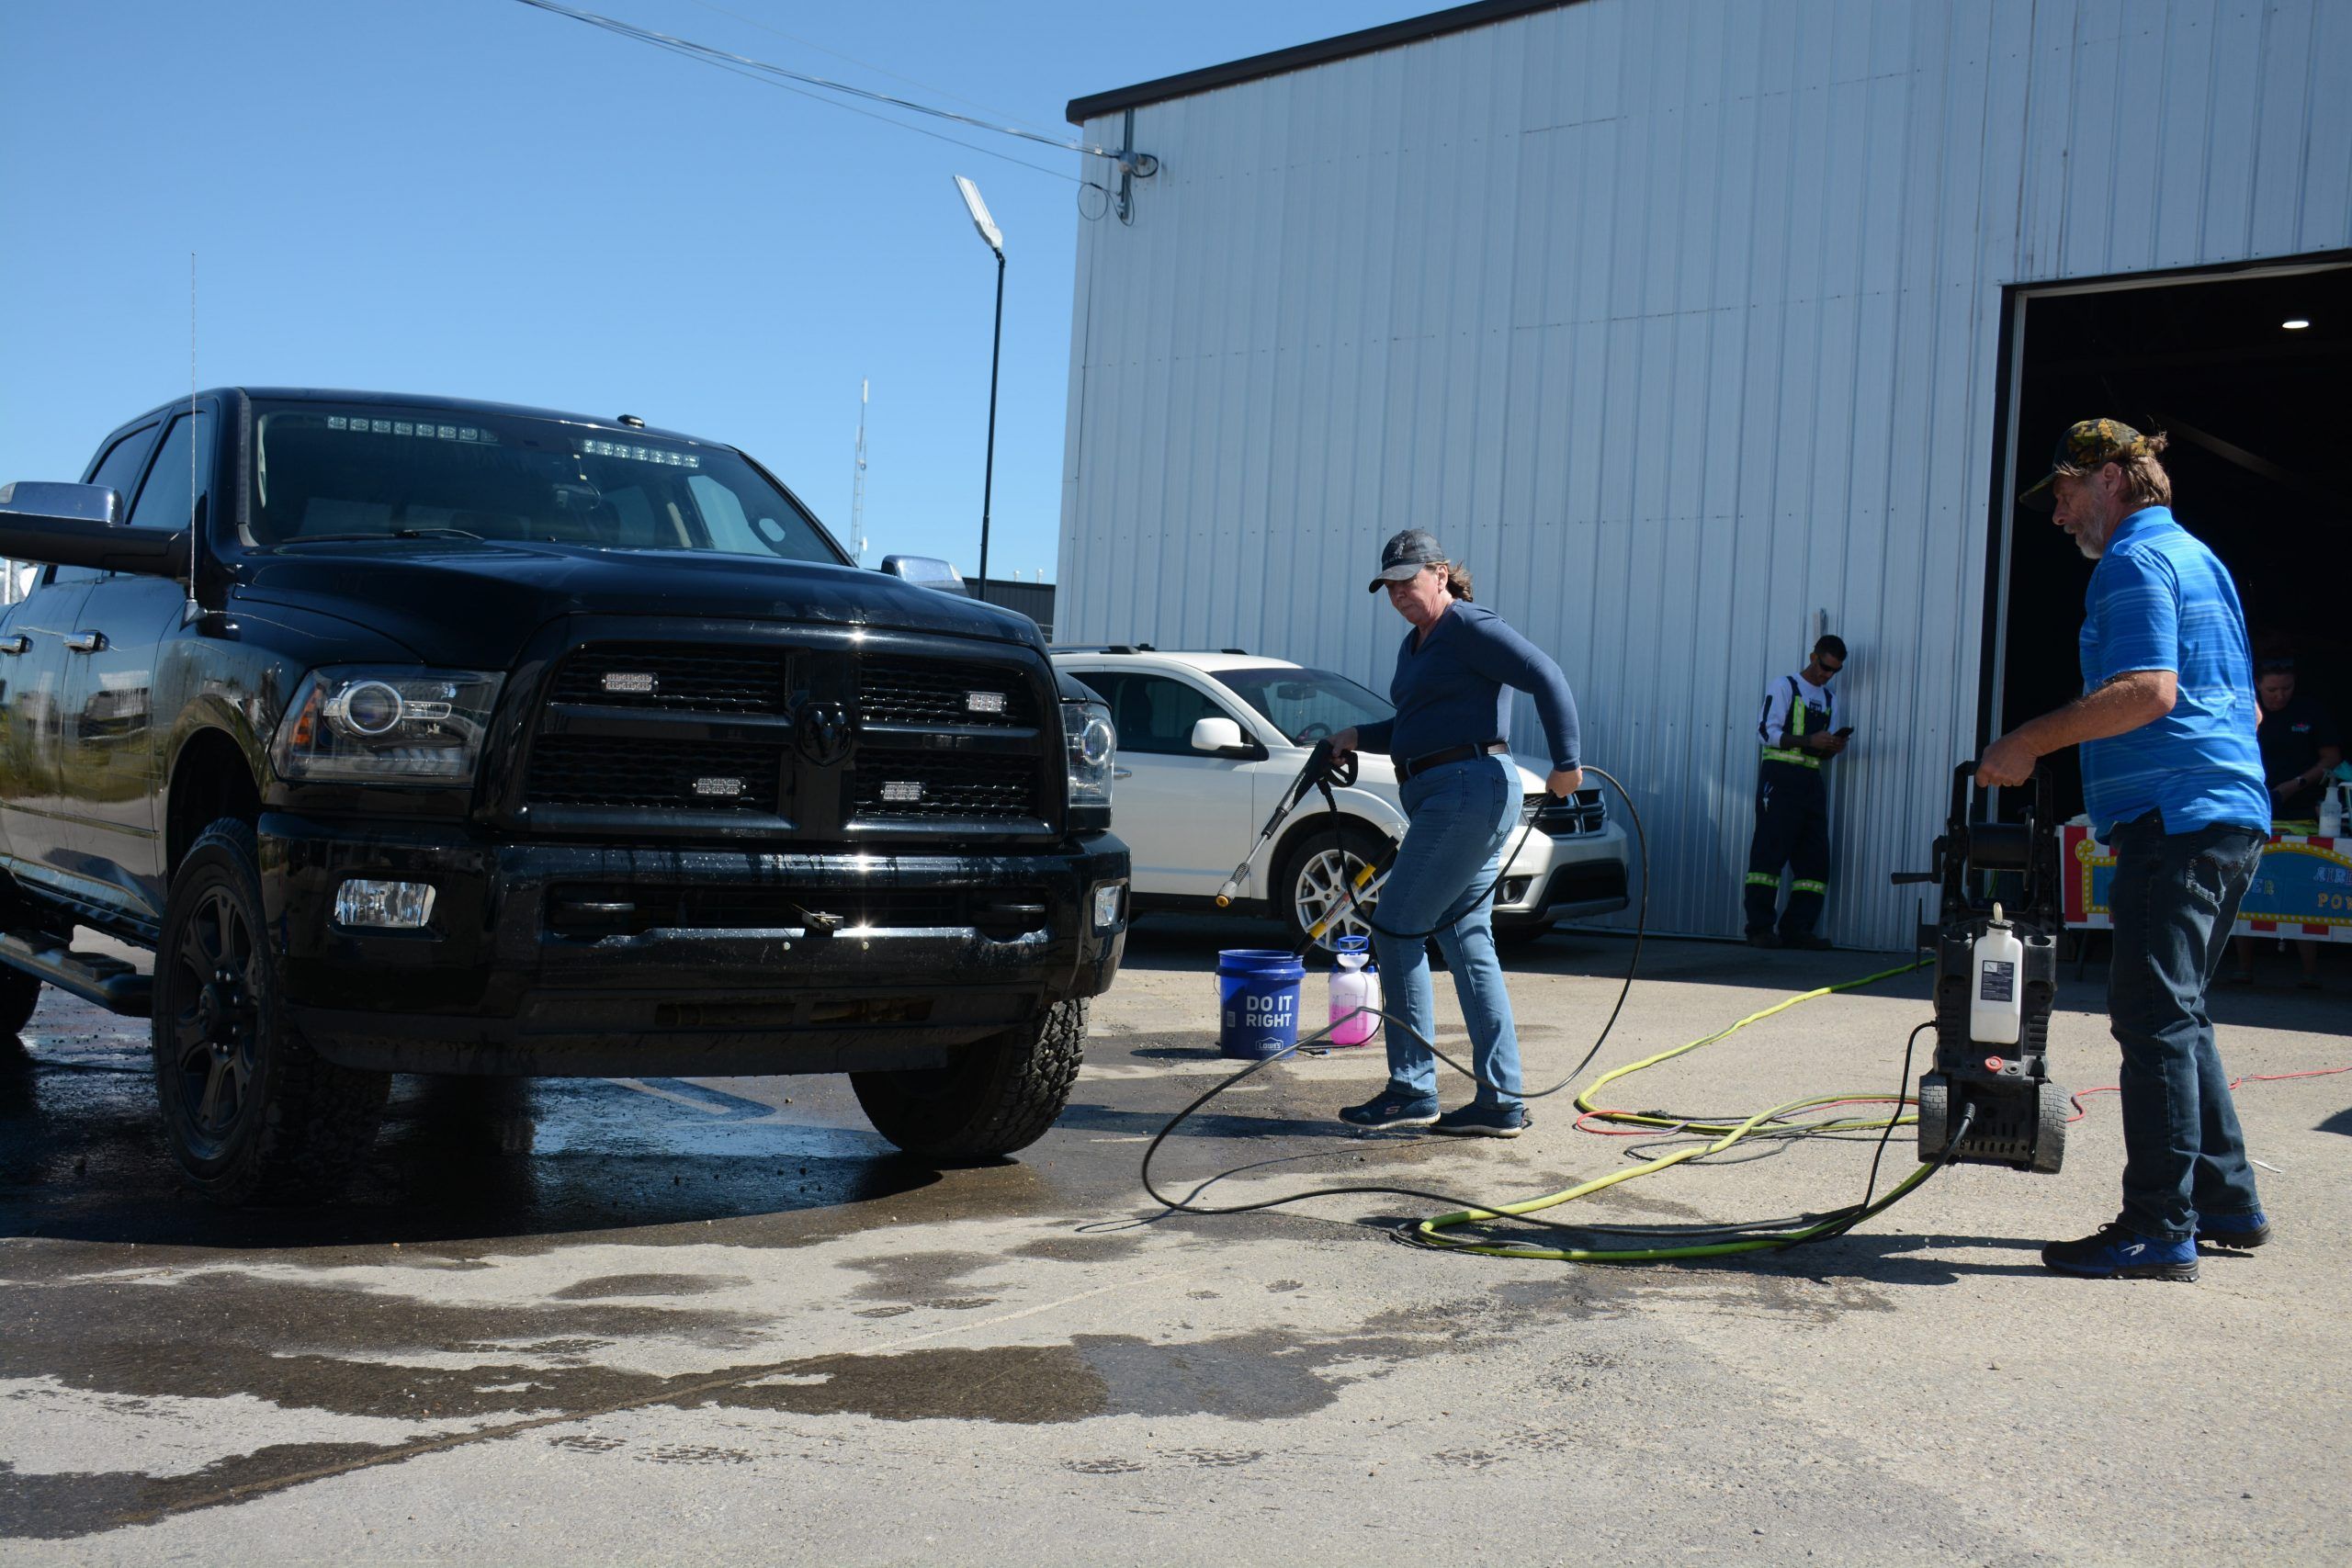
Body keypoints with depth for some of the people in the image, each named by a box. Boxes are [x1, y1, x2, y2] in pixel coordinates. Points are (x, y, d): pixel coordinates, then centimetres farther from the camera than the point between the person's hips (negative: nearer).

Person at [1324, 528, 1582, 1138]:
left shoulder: (1469, 627, -9)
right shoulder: (1415, 644, 20)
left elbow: (1547, 678, -15)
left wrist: (1565, 764, -15)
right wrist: (1360, 737, 14)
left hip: (1469, 790, -10)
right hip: (1443, 798, 10)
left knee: (1397, 930, -7)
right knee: (1466, 939, 7)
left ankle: (1412, 1091, -1)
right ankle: (1501, 1103, 9)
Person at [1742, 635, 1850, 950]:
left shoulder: (1829, 700, 22)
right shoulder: (1784, 687, 1)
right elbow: (1767, 731, -9)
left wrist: (1833, 748, -1)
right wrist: (1810, 741, -19)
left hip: (1811, 781, 7)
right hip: (1780, 776, -7)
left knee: (1815, 858, 1)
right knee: (1770, 851, -10)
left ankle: (1797, 928, 3)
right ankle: (1759, 927, -11)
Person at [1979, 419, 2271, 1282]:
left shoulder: (2137, 559, -8)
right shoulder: (2196, 556, 23)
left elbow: (2149, 689, -22)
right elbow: (2243, 700, 28)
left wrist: (2031, 741, -17)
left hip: (2177, 815, -10)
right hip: (2229, 815, 10)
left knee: (2154, 1018, -10)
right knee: (2176, 1015, 17)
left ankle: (2159, 1229, -9)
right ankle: (2226, 1202, 22)